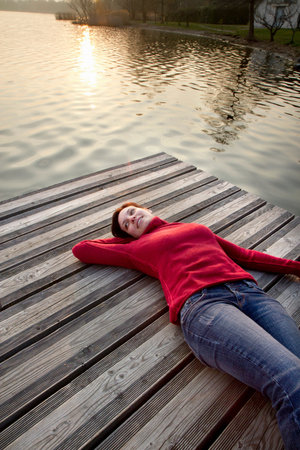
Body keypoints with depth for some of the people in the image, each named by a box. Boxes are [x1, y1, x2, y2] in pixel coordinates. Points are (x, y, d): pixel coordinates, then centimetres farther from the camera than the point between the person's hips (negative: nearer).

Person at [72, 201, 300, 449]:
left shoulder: (198, 228, 34)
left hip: (248, 288, 5)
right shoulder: (137, 247, 27)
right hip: (201, 303, -4)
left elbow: (244, 255, 35)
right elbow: (81, 249, 35)